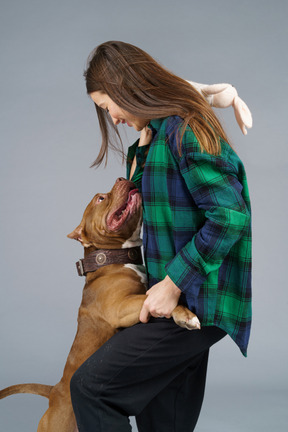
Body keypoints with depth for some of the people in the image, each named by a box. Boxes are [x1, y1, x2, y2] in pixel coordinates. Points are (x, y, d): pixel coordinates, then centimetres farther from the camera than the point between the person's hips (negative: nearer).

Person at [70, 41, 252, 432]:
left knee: (90, 387, -10)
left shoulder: (184, 130, -17)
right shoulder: (158, 135, 15)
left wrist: (172, 283, -21)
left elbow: (230, 216, -24)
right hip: (182, 300, 10)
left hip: (195, 303, -10)